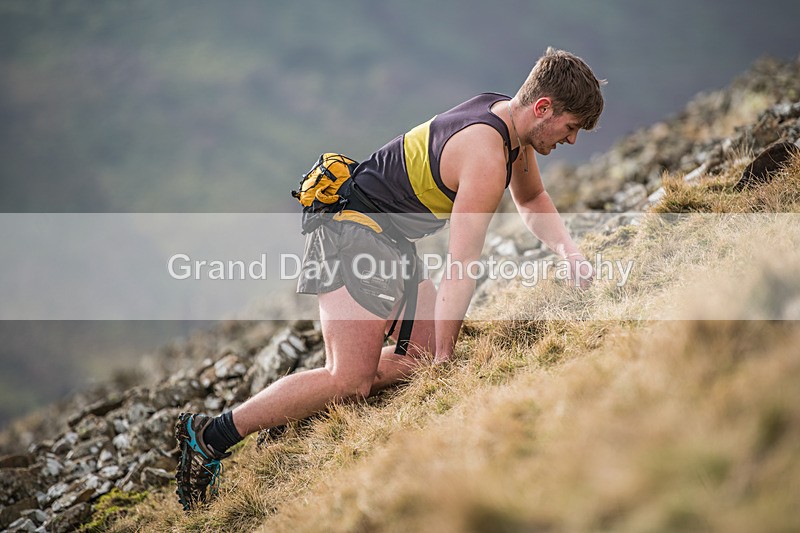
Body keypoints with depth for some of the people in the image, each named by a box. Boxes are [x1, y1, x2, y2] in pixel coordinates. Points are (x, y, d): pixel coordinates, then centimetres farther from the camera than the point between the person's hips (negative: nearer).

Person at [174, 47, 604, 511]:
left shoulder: (513, 120, 7)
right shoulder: (486, 156, -23)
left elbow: (533, 201, 26)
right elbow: (461, 265, -22)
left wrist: (569, 251, 10)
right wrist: (444, 357, -16)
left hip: (390, 239, 11)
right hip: (355, 233, -11)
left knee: (424, 352, 7)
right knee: (351, 381, -15)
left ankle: (287, 419, 8)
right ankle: (212, 435, -11)